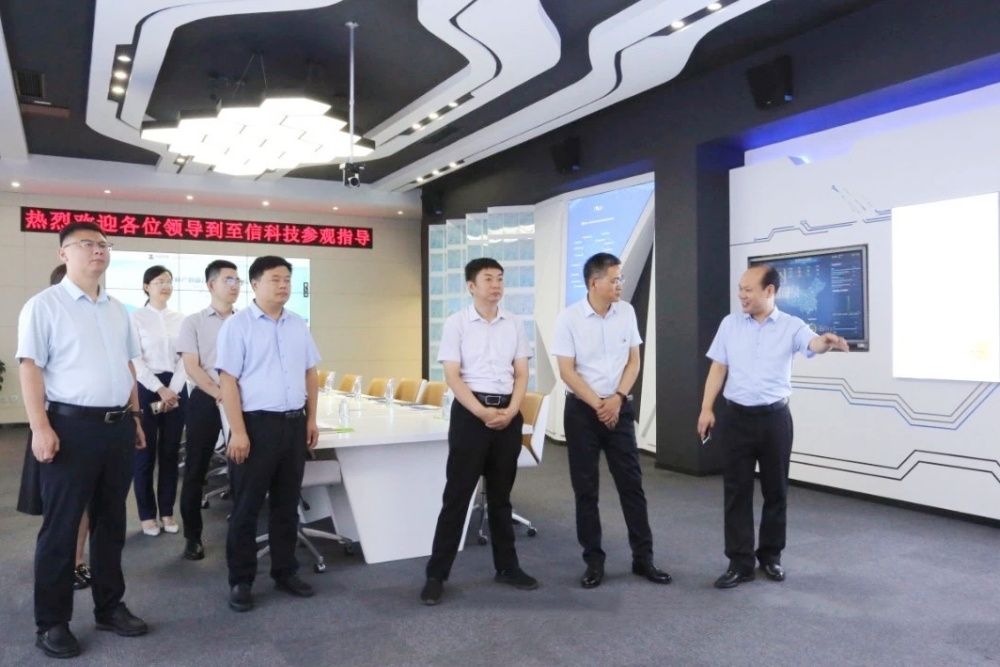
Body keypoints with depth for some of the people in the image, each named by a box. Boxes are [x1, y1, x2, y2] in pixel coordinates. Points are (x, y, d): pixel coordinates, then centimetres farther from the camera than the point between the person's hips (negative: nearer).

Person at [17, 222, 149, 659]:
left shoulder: (117, 309, 13)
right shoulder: (44, 305, -6)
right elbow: (30, 367, -11)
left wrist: (135, 417, 15)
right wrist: (40, 427, -18)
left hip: (117, 426, 6)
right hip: (71, 425, -6)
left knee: (111, 523, 15)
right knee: (60, 527, 3)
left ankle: (109, 607, 28)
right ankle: (52, 623, 17)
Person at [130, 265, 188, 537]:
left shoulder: (180, 319, 8)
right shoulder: (136, 318, -2)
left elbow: (184, 358, 3)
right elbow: (135, 359, -9)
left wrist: (173, 390, -8)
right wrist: (159, 389, -14)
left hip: (176, 388, 3)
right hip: (147, 387, -3)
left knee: (170, 452, 9)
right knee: (145, 453, 2)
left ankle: (167, 511, 20)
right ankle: (147, 514, 15)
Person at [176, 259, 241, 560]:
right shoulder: (193, 322, 2)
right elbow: (192, 367, -5)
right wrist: (220, 394, -16)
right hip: (205, 402, -2)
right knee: (196, 471, 4)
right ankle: (193, 537, 16)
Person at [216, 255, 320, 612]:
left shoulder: (298, 325, 10)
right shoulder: (237, 324, -7)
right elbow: (228, 381, -11)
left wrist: (311, 419, 11)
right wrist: (238, 432, -16)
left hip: (294, 423, 5)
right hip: (256, 423, -5)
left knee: (287, 504, 14)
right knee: (247, 507, 5)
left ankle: (285, 572, 27)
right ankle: (240, 581, 18)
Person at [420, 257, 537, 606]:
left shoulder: (514, 324, 7)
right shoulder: (456, 323, -3)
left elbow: (521, 374, 7)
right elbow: (452, 376, -8)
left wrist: (510, 411, -9)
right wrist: (483, 412, -17)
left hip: (508, 414, 4)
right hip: (469, 412, -4)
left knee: (500, 495, 14)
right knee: (457, 494, -1)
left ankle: (507, 566, 26)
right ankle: (436, 574, 8)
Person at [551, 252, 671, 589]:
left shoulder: (626, 312, 1)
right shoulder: (569, 318, -10)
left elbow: (633, 361, 4)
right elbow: (567, 371, -10)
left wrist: (617, 399, -8)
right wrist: (598, 405, -13)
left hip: (619, 407, 3)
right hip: (582, 410, -3)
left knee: (631, 483, 6)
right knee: (585, 488, 4)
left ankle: (643, 557, 18)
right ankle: (594, 560, 17)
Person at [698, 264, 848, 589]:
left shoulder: (791, 326, -3)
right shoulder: (730, 323, 3)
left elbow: (812, 343, -24)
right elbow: (718, 368, 6)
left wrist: (828, 341, -48)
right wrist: (706, 408, 0)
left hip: (774, 418, -1)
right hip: (737, 417, 1)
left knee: (775, 490, 10)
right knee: (736, 490, 2)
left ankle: (770, 556, 27)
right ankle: (740, 562, 10)